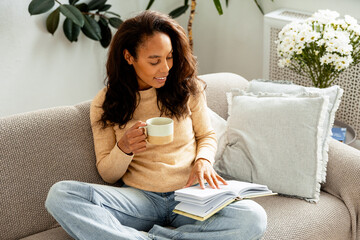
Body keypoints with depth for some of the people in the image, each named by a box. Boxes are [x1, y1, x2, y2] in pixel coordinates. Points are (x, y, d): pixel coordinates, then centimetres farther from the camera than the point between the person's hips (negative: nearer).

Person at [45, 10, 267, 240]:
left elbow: (207, 136, 15)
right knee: (59, 194, -25)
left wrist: (203, 161, -8)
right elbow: (108, 175, 5)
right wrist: (123, 149, -18)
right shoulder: (105, 103, 2)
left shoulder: (188, 88, 3)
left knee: (254, 218, -31)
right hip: (140, 199, 0)